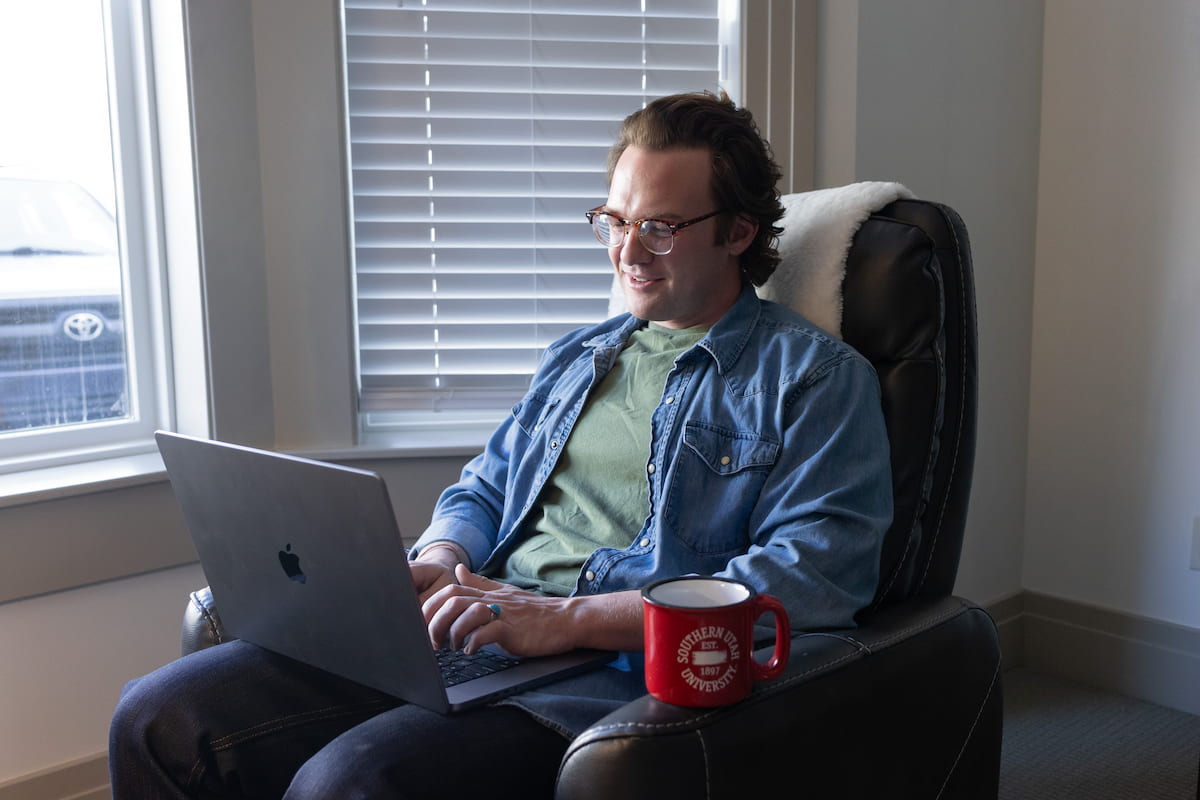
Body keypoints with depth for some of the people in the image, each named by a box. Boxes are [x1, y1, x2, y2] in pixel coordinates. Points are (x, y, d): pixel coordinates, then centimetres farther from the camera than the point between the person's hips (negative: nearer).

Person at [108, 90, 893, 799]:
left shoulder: (815, 377, 1)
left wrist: (566, 616, -18)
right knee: (159, 719, -8)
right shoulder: (578, 356, 22)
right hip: (465, 634, 7)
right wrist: (437, 566, 1)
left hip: (616, 665, -6)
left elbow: (813, 580, -13)